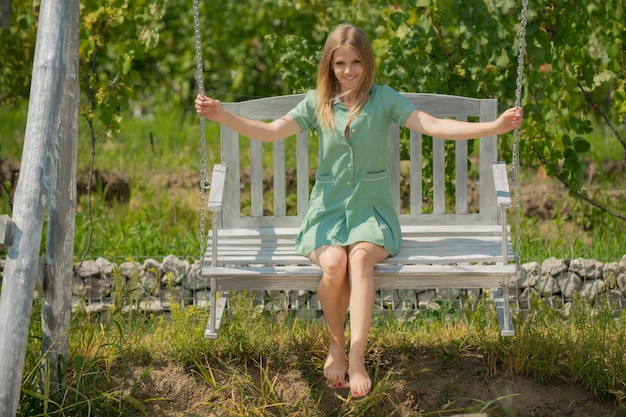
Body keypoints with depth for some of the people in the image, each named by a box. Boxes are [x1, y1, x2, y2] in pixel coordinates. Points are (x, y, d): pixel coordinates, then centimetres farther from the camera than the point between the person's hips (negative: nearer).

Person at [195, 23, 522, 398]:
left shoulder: (384, 99, 2)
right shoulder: (318, 102, 7)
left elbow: (435, 126, -7)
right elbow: (270, 132, 0)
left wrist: (495, 126, -20)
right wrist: (223, 116, -15)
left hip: (372, 211, -1)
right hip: (329, 209, 1)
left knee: (361, 258, -34)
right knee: (333, 262, -30)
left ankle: (357, 359, -32)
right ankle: (336, 345, -5)